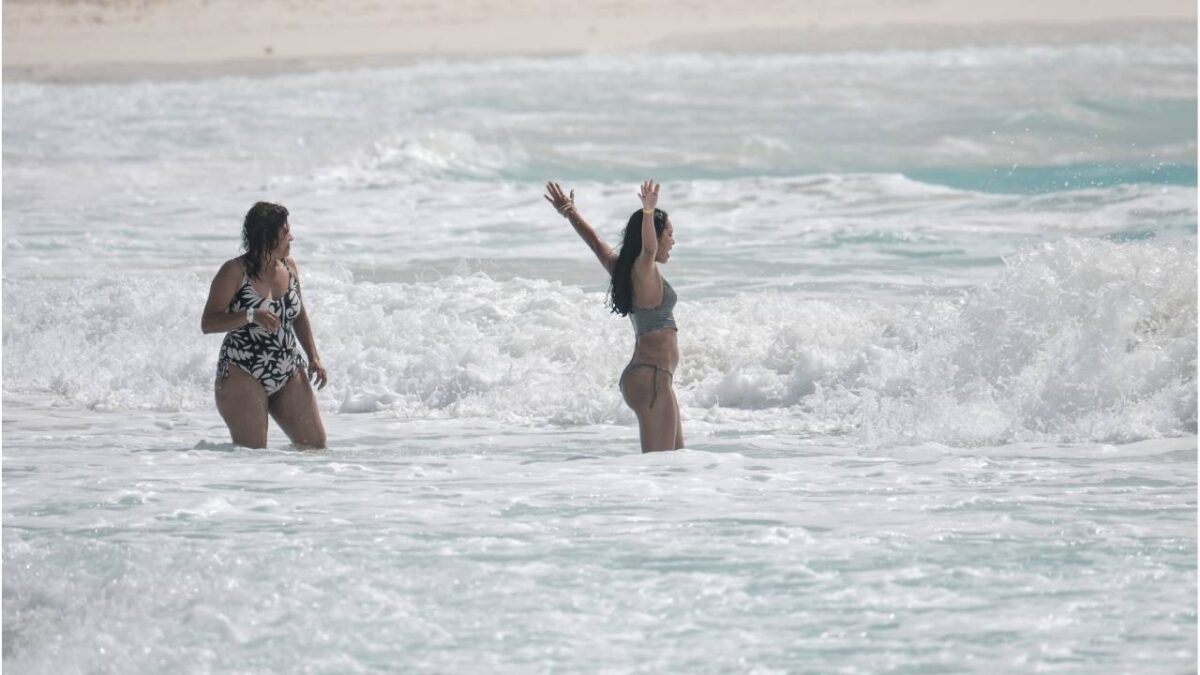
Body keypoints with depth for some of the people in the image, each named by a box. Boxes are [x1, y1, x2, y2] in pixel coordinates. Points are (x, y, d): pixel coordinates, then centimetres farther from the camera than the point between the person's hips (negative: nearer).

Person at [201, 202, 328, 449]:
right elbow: (207, 323, -15)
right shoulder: (234, 272, -11)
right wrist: (251, 315, -29)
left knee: (315, 445, 1)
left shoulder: (289, 267, 8)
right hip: (243, 377, -6)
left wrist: (314, 358, 12)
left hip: (288, 373, 6)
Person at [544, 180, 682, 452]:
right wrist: (648, 212, -50)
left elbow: (596, 242, 21)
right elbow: (648, 249, -35)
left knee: (675, 456, 18)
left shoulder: (622, 268, 11)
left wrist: (570, 213, 31)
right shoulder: (644, 271, -15)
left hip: (643, 375, 10)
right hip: (652, 376, -10)